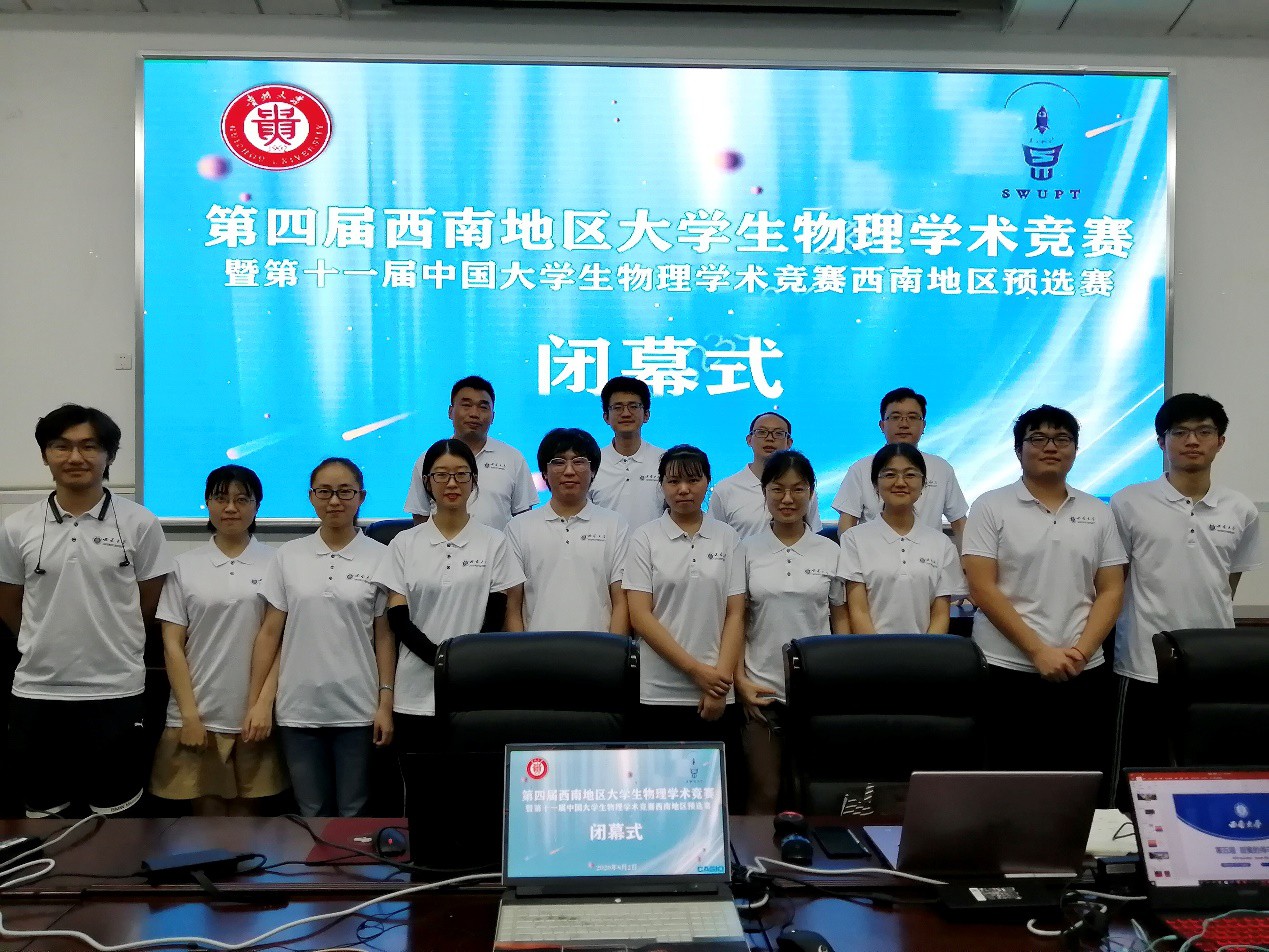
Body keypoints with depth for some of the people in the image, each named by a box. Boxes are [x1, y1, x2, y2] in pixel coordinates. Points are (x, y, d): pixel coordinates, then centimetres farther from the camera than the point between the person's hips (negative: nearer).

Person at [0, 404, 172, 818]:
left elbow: (151, 603, 3)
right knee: (44, 811, 15)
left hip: (115, 691, -2)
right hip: (37, 692, 2)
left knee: (115, 810, 10)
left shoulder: (139, 523, -5)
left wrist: (109, 642, 6)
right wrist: (48, 643, 10)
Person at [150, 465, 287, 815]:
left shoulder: (275, 563, 1)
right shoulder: (185, 566, 4)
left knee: (246, 810, 8)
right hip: (199, 712, 1)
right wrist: (189, 714, -4)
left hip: (254, 713, 0)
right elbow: (172, 645, 2)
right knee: (207, 810, 7)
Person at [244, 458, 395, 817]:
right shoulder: (289, 555, 4)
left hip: (356, 709, -1)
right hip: (298, 709, 2)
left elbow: (384, 636, 0)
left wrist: (386, 703, -4)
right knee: (312, 813, 11)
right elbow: (270, 632, 5)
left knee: (353, 813, 7)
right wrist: (256, 702, 2)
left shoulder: (379, 557, -1)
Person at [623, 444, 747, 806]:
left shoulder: (727, 539, 7)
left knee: (725, 799, 2)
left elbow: (735, 614, 4)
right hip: (661, 693, -1)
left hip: (719, 694, 2)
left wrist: (720, 681, -7)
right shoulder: (645, 539, 1)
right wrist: (697, 671, -10)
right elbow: (640, 616, -5)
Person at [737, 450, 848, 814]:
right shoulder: (747, 551, 2)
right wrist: (740, 680, -5)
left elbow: (840, 619, 9)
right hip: (762, 688, -1)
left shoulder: (830, 552, 5)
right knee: (764, 794, 3)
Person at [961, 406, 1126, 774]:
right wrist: (1039, 651, -13)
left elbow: (1111, 591, 7)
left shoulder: (1098, 513, 9)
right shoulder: (990, 507, -1)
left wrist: (1080, 652, -8)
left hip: (1083, 673, 3)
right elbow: (982, 589, -8)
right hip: (1008, 671, -3)